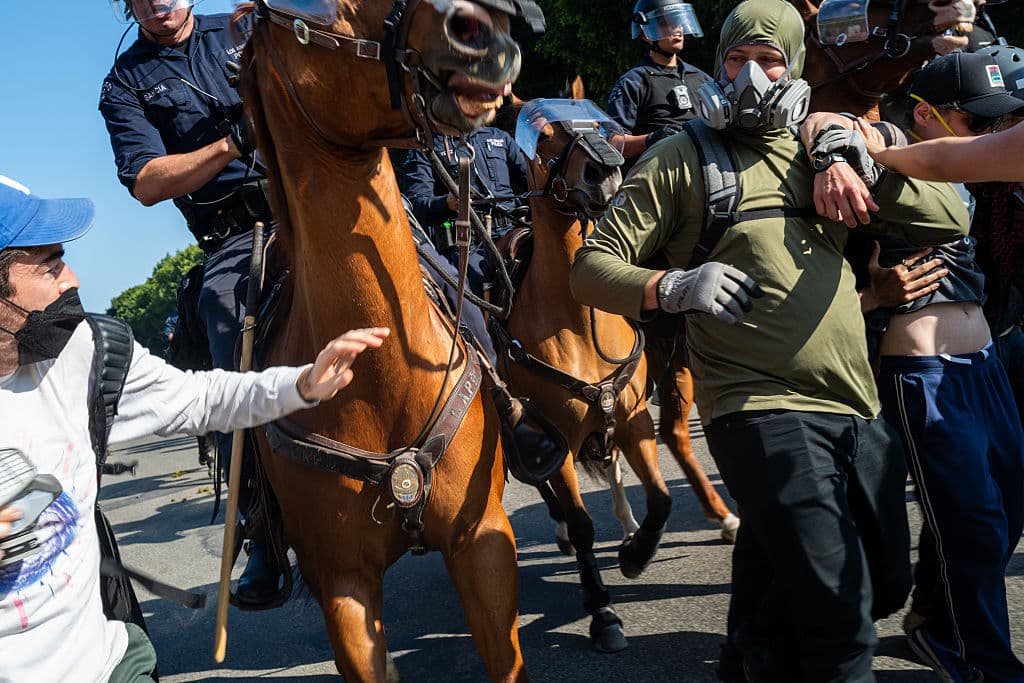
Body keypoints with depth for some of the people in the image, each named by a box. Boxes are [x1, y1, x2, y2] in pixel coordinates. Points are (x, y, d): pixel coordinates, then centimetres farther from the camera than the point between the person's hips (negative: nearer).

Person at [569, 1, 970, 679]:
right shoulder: (683, 157, 5)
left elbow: (951, 220, 11)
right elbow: (592, 268, 0)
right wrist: (673, 286, -18)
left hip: (861, 407, 6)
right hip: (765, 409, -5)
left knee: (887, 585, 16)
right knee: (841, 620, -12)